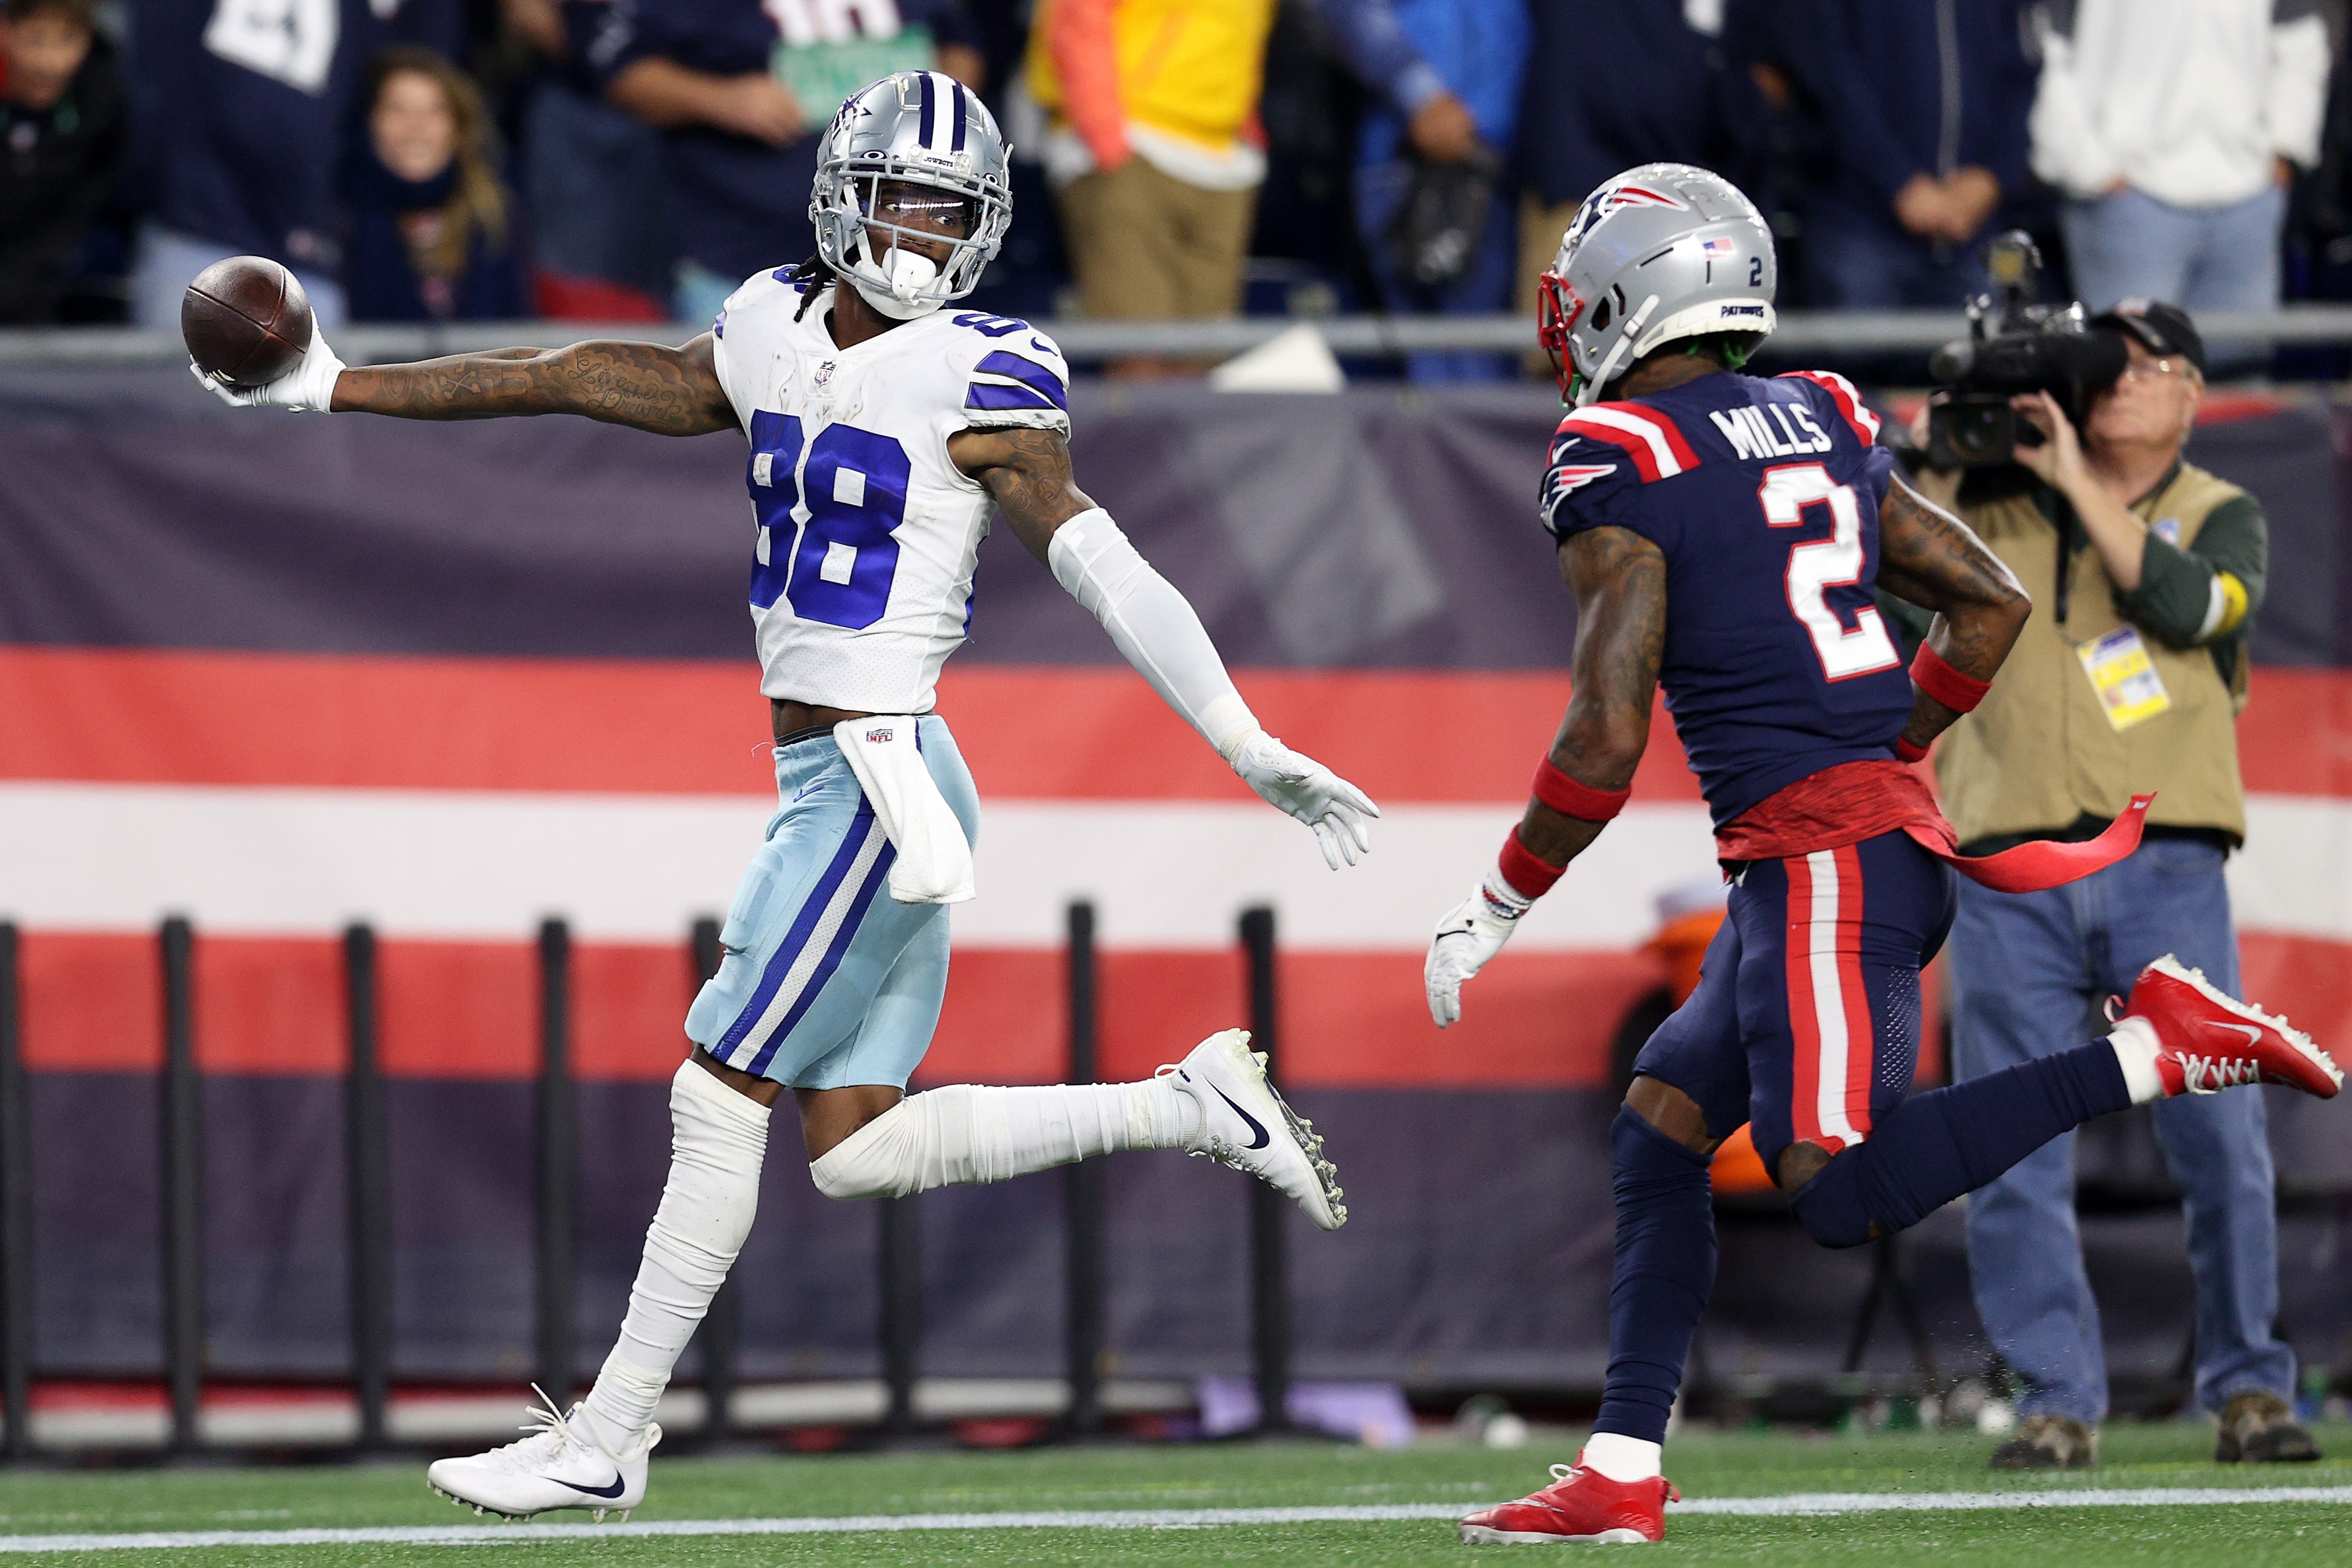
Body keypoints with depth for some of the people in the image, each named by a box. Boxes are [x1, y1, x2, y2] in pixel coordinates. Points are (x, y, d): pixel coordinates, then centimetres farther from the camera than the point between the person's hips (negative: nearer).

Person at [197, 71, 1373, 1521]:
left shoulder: (978, 381, -11)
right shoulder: (780, 336, 10)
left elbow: (1112, 576, -15)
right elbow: (580, 379, 19)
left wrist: (1259, 756, -21)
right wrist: (340, 389, 23)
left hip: (879, 784, -8)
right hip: (831, 785, 8)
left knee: (722, 1099, -2)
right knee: (858, 1153, 9)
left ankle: (608, 1444, 7)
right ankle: (1194, 1106, 15)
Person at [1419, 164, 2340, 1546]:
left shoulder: (1618, 468, -9)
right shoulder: (1822, 426, 15)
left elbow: (1608, 740, -14)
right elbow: (1992, 602, 19)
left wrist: (1495, 911, -2)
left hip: (1816, 855, -9)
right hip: (1891, 813, 9)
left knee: (1842, 1188, -14)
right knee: (1659, 1132, 13)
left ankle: (2153, 1049, -16)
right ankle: (1621, 1475, 12)